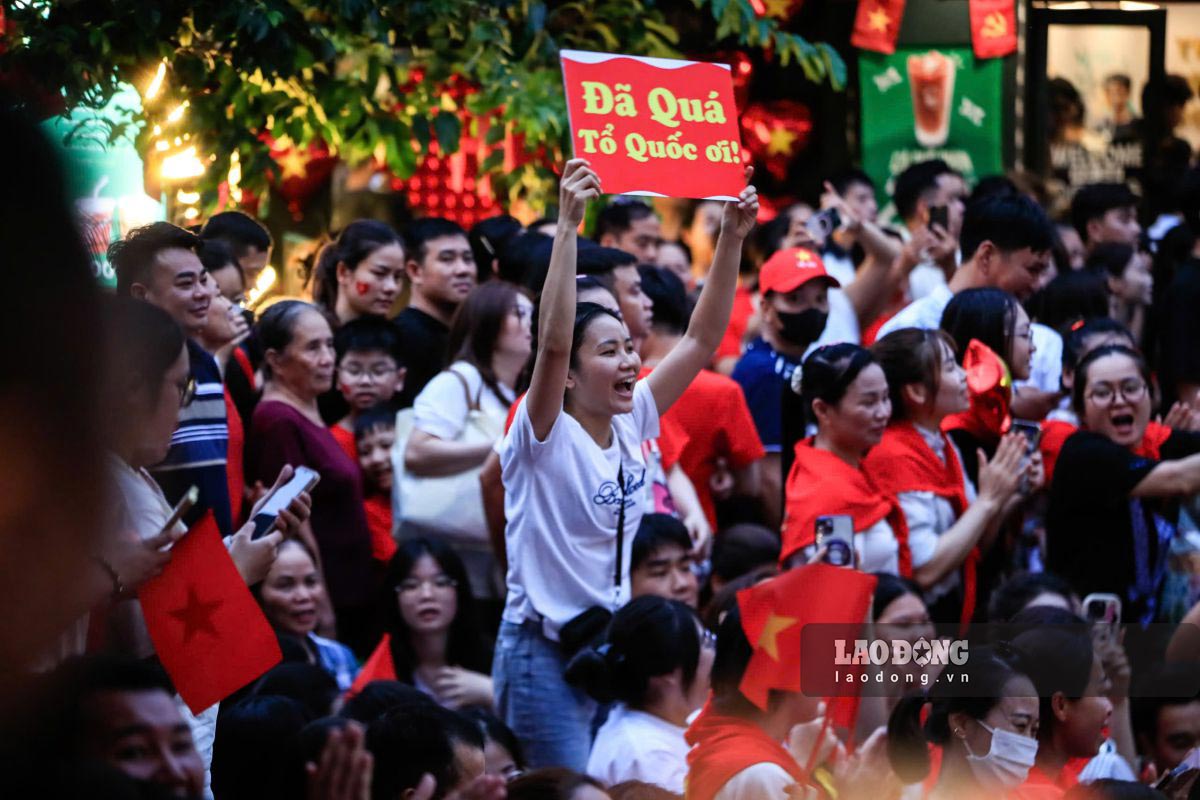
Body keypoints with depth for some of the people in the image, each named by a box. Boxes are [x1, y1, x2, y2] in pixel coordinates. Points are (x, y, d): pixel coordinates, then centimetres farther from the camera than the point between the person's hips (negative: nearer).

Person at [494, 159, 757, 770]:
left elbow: (701, 340, 4)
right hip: (544, 652, -7)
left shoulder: (631, 425, 5)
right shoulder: (545, 437, -13)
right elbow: (553, 342, -29)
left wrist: (732, 238, -5)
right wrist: (568, 226, -35)